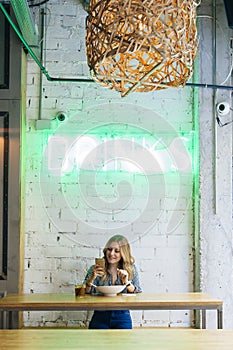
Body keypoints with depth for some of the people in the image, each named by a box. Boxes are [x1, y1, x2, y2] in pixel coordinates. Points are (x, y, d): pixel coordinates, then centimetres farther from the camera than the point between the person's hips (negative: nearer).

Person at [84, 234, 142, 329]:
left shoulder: (131, 269, 4)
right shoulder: (96, 269, 1)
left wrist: (127, 283, -15)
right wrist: (92, 278, -21)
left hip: (122, 319, 1)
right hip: (100, 318, -1)